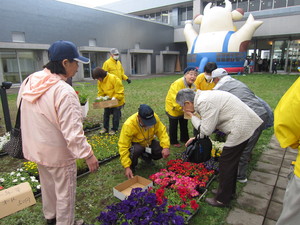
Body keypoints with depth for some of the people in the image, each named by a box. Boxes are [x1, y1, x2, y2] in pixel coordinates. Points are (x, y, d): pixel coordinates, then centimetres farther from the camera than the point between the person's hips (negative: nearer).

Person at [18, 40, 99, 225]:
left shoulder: (30, 81, -3)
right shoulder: (64, 91, -29)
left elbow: (26, 112, 8)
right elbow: (73, 131, -30)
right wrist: (88, 154, -21)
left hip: (36, 148, 9)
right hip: (58, 153, -9)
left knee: (48, 185, 29)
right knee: (65, 193, 13)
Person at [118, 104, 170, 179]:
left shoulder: (154, 118, -25)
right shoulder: (128, 125, -35)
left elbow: (162, 131, -18)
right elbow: (123, 147, -32)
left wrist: (166, 147, -34)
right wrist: (127, 167, -35)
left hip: (149, 142, 4)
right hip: (135, 143, -4)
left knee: (163, 151, -19)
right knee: (136, 150, -37)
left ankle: (146, 156, 14)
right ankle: (131, 167, -3)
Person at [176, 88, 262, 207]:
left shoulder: (204, 102, -21)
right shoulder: (203, 97, 10)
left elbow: (206, 130, -17)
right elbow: (209, 124, 19)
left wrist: (192, 116, -7)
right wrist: (197, 138, 17)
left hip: (241, 127, -10)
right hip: (245, 123, 10)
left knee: (226, 163, 2)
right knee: (231, 161, 21)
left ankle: (222, 199, 18)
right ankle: (229, 190, 40)